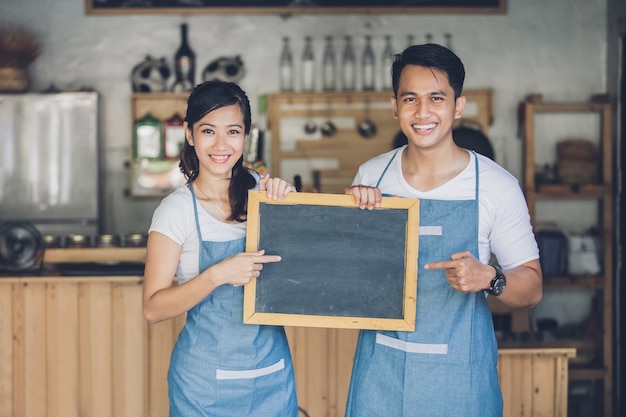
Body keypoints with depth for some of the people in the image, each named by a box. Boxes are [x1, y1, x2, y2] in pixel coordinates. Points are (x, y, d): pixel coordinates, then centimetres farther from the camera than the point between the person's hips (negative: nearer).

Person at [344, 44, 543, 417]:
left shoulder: (497, 186, -8)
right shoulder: (371, 176, 2)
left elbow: (532, 288, -3)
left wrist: (489, 278, -23)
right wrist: (353, 207, -6)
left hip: (458, 375, -2)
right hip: (380, 367, 3)